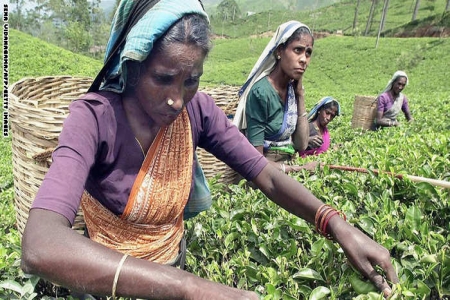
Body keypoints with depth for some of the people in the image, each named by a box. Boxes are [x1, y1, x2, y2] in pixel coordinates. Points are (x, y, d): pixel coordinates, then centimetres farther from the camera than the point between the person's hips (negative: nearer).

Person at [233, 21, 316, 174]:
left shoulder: (292, 88, 1)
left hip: (287, 169, 6)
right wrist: (300, 169, -14)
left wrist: (300, 94, -5)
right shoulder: (260, 92, -19)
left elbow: (301, 145, -1)